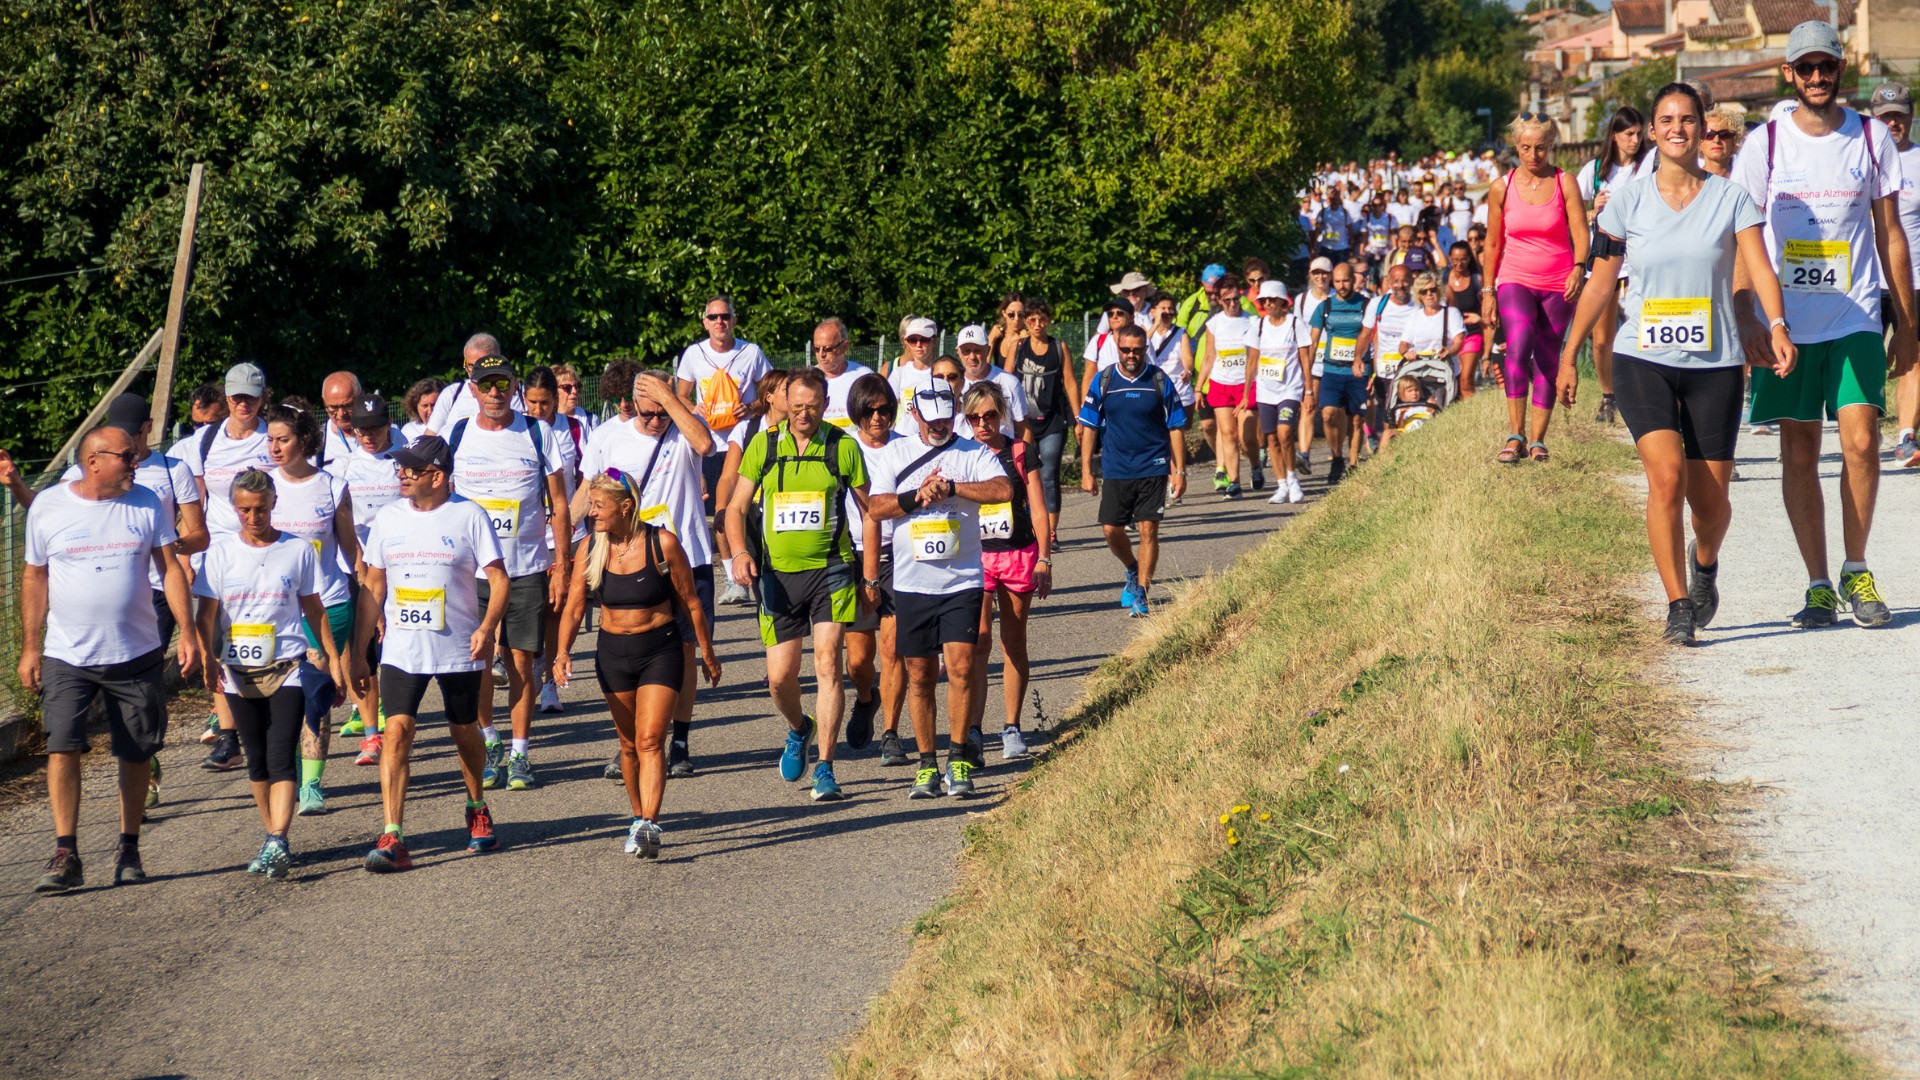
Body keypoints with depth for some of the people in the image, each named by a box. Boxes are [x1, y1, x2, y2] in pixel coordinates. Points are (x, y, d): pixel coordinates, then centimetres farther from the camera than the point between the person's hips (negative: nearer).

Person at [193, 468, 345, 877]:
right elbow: (207, 613, 1)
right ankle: (274, 839, 21)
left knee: (280, 756, -13)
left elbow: (314, 609, 9)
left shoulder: (298, 550, 2)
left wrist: (333, 661, 9)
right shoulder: (221, 554, 3)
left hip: (287, 668, -2)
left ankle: (276, 844, -22)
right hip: (239, 671, 2)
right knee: (257, 759, 10)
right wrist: (208, 661, -12)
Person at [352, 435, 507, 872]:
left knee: (465, 731, 13)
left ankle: (477, 810, 41)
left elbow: (498, 578, -4)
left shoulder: (469, 516, -4)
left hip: (459, 650, -2)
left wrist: (488, 627, -21)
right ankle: (392, 838, -19)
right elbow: (373, 588, 12)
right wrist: (358, 652, 10)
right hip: (402, 650, 2)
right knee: (398, 730, -14)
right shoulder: (388, 519, 6)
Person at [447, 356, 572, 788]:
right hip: (471, 569, 1)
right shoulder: (456, 436, 5)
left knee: (521, 662, 0)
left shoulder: (538, 434, 2)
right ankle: (490, 746, 19)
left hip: (528, 569, -1)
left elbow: (559, 505, 4)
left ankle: (520, 754, 9)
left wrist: (560, 564, -2)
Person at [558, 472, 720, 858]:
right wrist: (563, 652, -18)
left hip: (660, 651, -4)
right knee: (629, 744, 12)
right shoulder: (591, 550, -3)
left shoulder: (662, 544, -12)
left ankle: (649, 825, -22)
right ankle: (639, 817, 27)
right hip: (612, 652, 4)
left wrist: (708, 656, 4)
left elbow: (691, 604, -3)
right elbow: (573, 608, -1)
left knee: (650, 740, -15)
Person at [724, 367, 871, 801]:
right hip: (778, 572, 2)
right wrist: (739, 553, -12)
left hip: (830, 570, -2)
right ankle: (799, 729, 36)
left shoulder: (843, 447, 1)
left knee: (828, 663, -12)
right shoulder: (763, 445, 4)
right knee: (780, 675, 3)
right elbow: (736, 507, 6)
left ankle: (824, 768, -8)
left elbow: (869, 509, 9)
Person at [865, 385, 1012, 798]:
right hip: (911, 583, 2)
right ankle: (926, 764, 13)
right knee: (920, 676, 5)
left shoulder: (974, 454, 4)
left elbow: (1004, 489, -14)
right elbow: (876, 508, 0)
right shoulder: (893, 454, 9)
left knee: (960, 667, -12)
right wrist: (917, 497, -15)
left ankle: (958, 760, -3)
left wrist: (949, 487, -19)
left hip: (962, 582, -2)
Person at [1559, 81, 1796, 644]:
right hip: (1643, 361, -1)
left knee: (1711, 497, 3)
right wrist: (1569, 355, 9)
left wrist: (1777, 325, -27)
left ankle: (1704, 561, 38)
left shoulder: (1731, 199, 1)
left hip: (1715, 365, 1)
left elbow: (1759, 271, -8)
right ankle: (1678, 606, -14)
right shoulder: (1628, 201, 3)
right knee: (1667, 475, -20)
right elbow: (1600, 284, 10)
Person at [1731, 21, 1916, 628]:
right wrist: (1746, 320, -8)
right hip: (1786, 322, 0)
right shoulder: (1764, 144, 2)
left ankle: (1856, 572, 5)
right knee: (1799, 455, 2)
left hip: (1856, 319, 0)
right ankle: (1818, 585, 11)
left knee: (1860, 442, -12)